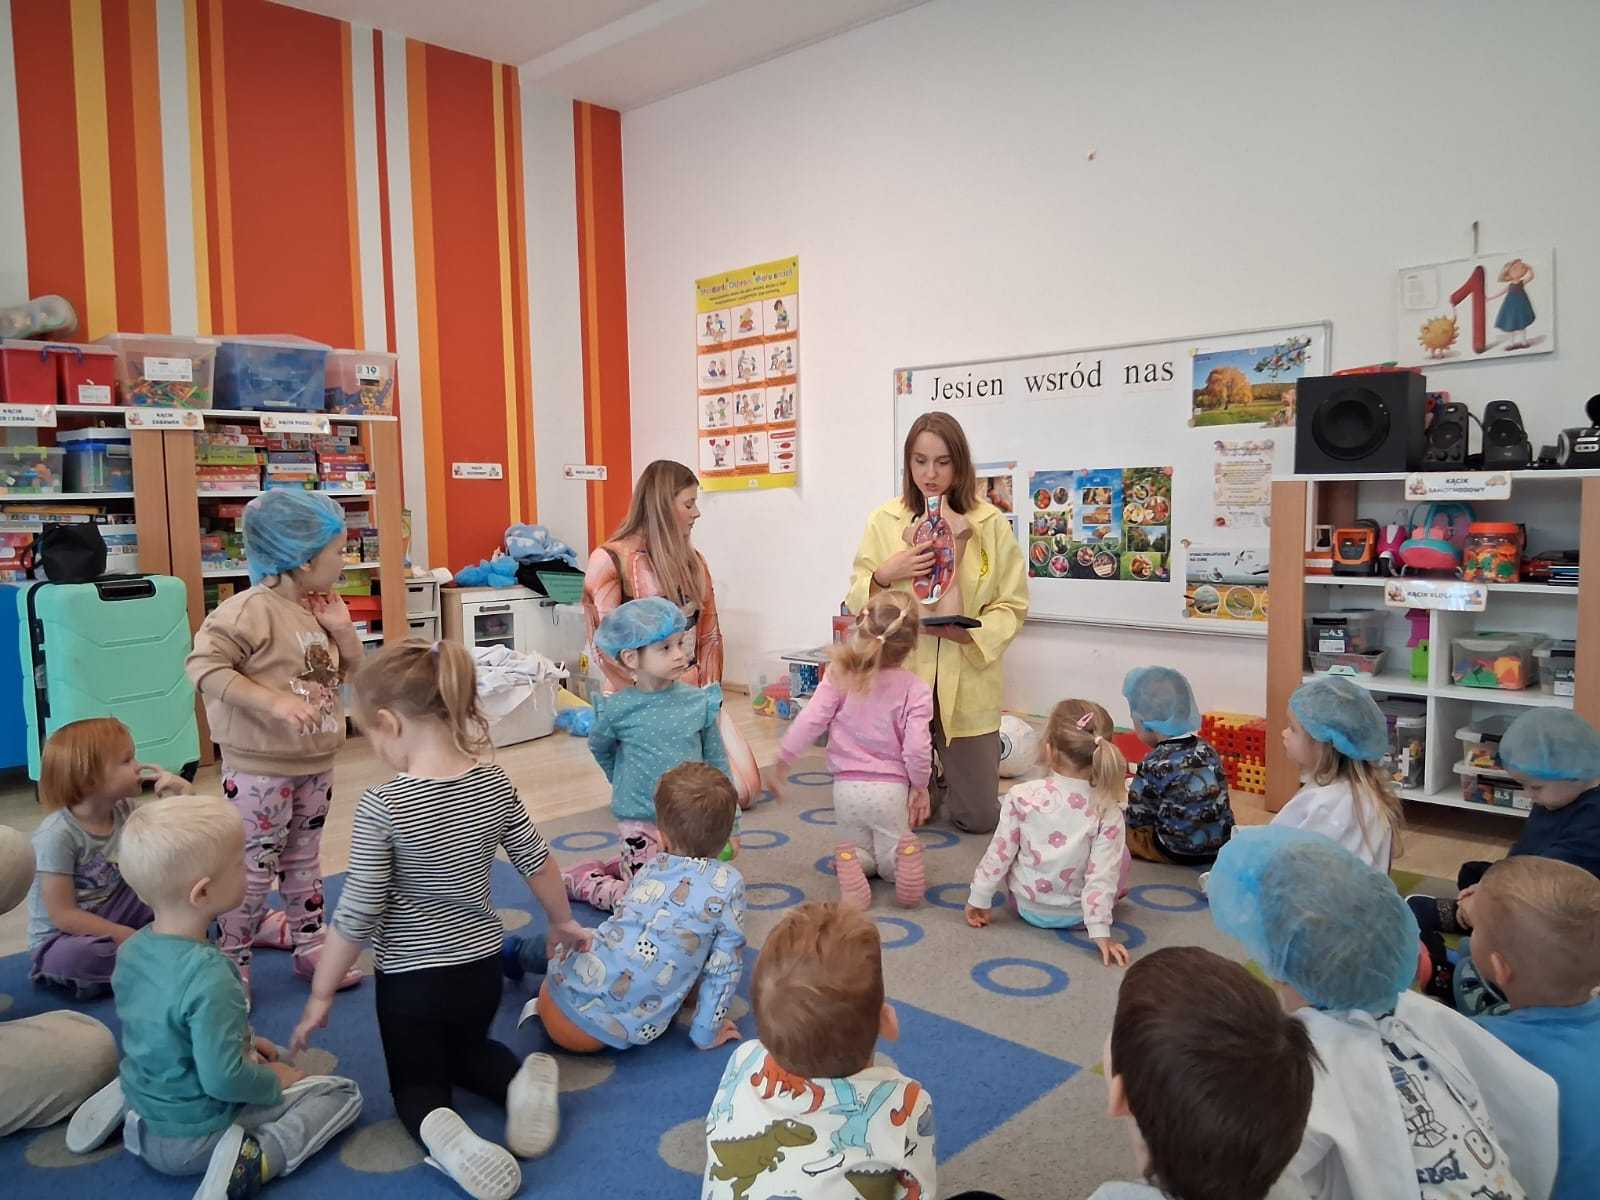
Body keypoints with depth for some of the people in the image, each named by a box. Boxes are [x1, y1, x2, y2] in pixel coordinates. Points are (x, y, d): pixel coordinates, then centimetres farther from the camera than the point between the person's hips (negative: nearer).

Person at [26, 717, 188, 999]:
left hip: (113, 916, 6)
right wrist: (128, 936, -23)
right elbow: (63, 916, -22)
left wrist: (181, 796, -13)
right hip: (62, 938, -6)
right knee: (74, 956, -38)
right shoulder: (57, 835, -22)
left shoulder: (125, 810, -3)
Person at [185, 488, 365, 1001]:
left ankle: (310, 946, 31)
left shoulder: (318, 608, 7)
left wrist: (342, 630, -4)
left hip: (316, 763, 8)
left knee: (303, 860, 19)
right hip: (260, 769, -8)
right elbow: (204, 666, -26)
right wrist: (274, 701, -32)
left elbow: (354, 672, 15)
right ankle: (231, 960, 19)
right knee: (253, 868, 3)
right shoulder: (251, 610, -19)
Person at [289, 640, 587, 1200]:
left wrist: (320, 995, -3)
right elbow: (537, 864, 1)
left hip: (410, 978, -4)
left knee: (415, 1082, 22)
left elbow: (357, 914, -18)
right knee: (467, 1052, 31)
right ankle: (524, 1078, -2)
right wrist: (563, 922, 19)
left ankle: (441, 1129, -13)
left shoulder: (382, 805, -24)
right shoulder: (495, 784, -10)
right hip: (482, 967, 4)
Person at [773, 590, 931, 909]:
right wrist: (920, 786, 3)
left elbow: (810, 720, -9)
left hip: (847, 786, 1)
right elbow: (917, 747, -14)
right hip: (891, 789, -1)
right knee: (890, 863, 18)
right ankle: (904, 856, -18)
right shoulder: (914, 689, -12)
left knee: (856, 848, 25)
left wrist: (783, 759, 4)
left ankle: (852, 864, -12)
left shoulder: (839, 675, -8)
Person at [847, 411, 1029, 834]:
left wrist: (963, 631, -20)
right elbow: (856, 602, 3)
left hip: (966, 680, 0)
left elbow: (1012, 606, -2)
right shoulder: (884, 520, 0)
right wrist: (884, 574, -17)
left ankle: (943, 769, 38)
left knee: (979, 817, 6)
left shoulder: (991, 523, -3)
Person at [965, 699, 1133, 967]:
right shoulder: (1108, 811, -21)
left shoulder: (1022, 796, -20)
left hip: (1026, 906, 1)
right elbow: (1101, 874, -22)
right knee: (1120, 856, 20)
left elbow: (1000, 853, -12)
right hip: (1076, 915, 0)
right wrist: (1100, 930, -15)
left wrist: (979, 900, 1)